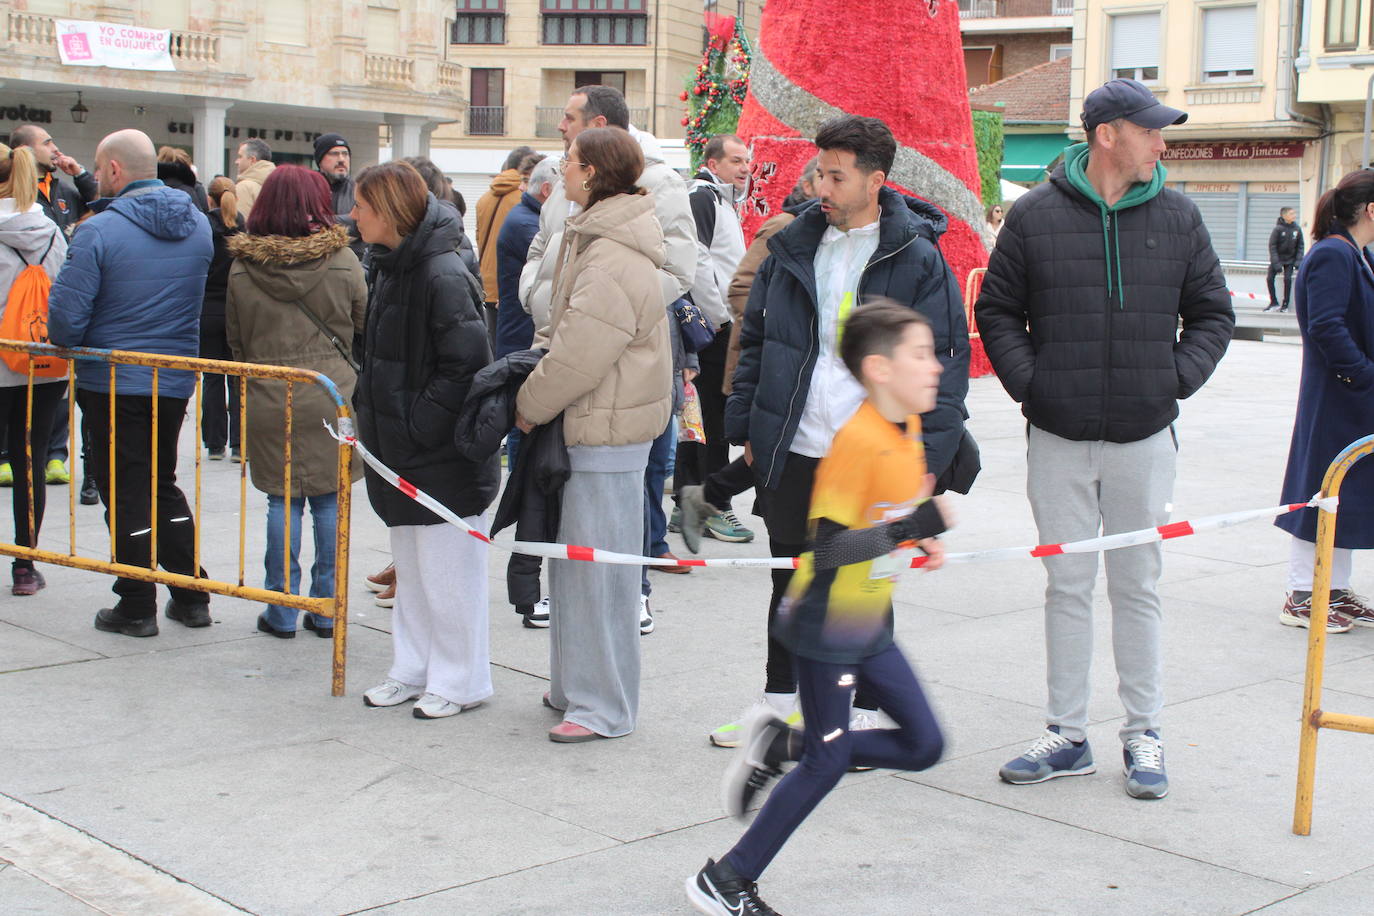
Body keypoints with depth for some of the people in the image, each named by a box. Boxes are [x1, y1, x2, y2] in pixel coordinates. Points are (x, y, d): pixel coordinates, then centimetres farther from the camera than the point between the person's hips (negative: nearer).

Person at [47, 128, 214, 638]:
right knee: (164, 483, 19)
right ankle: (192, 596, 19)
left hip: (112, 382, -6)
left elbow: (66, 314, -17)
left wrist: (67, 346, 2)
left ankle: (137, 607, 11)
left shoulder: (100, 231, -17)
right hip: (176, 382, 6)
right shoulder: (197, 225, 2)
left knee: (126, 492, 5)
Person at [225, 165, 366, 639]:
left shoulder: (243, 267, -1)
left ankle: (282, 611, 10)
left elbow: (234, 338, 9)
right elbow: (366, 325, 4)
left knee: (282, 501, 8)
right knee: (329, 500, 7)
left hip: (270, 400, 1)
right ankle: (327, 610, 12)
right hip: (332, 396, -1)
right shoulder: (342, 260, -6)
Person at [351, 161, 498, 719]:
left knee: (447, 570, 1)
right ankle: (414, 671, 29)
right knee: (410, 569, 18)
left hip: (444, 457, -10)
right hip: (402, 452, 10)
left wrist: (419, 422, -20)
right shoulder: (391, 269, 10)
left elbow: (466, 364, -23)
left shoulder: (442, 275, -20)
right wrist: (369, 416, 9)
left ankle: (460, 680, 13)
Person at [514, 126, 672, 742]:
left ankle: (602, 707, 6)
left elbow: (577, 359, -21)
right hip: (589, 426, 11)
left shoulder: (612, 263, -21)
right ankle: (574, 685, 29)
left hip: (607, 434, -11)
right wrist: (532, 363, 5)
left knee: (596, 569, -3)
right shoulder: (594, 240, 14)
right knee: (573, 562, 17)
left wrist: (528, 406, -7)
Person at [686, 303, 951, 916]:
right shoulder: (857, 440, -24)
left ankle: (780, 746, 18)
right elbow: (828, 548, -28)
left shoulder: (908, 428, 4)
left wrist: (921, 538, 6)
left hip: (871, 622, 9)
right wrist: (912, 528, -30)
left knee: (924, 746, 9)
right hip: (827, 622, -9)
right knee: (828, 761, -3)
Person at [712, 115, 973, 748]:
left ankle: (863, 712, 23)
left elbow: (945, 359, -7)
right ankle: (779, 701, 30)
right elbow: (754, 339, 13)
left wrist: (926, 454, -13)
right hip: (791, 452, 4)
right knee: (791, 584, 16)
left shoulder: (917, 260, -6)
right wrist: (747, 425, 9)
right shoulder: (792, 248, 7)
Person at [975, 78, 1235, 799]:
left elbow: (1212, 312, 12)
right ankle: (1066, 736, 17)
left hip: (1143, 440, 0)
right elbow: (997, 310, 7)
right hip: (1058, 439, 0)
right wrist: (1027, 382, -4)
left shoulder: (1177, 216, 4)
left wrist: (1177, 380, -1)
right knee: (1067, 587, 7)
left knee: (1137, 589, 7)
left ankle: (1143, 735, 18)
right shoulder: (1035, 215, -1)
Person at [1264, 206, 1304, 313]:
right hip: (1277, 259, -1)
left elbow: (1300, 246, 3)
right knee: (1269, 278, -9)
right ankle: (1274, 303, 6)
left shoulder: (1297, 229, -5)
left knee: (1287, 279, -12)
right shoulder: (1278, 229, -14)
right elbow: (1272, 246, -13)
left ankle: (1285, 304, 0)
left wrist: (1298, 261, -9)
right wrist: (1276, 263, -19)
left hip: (1290, 260, 1)